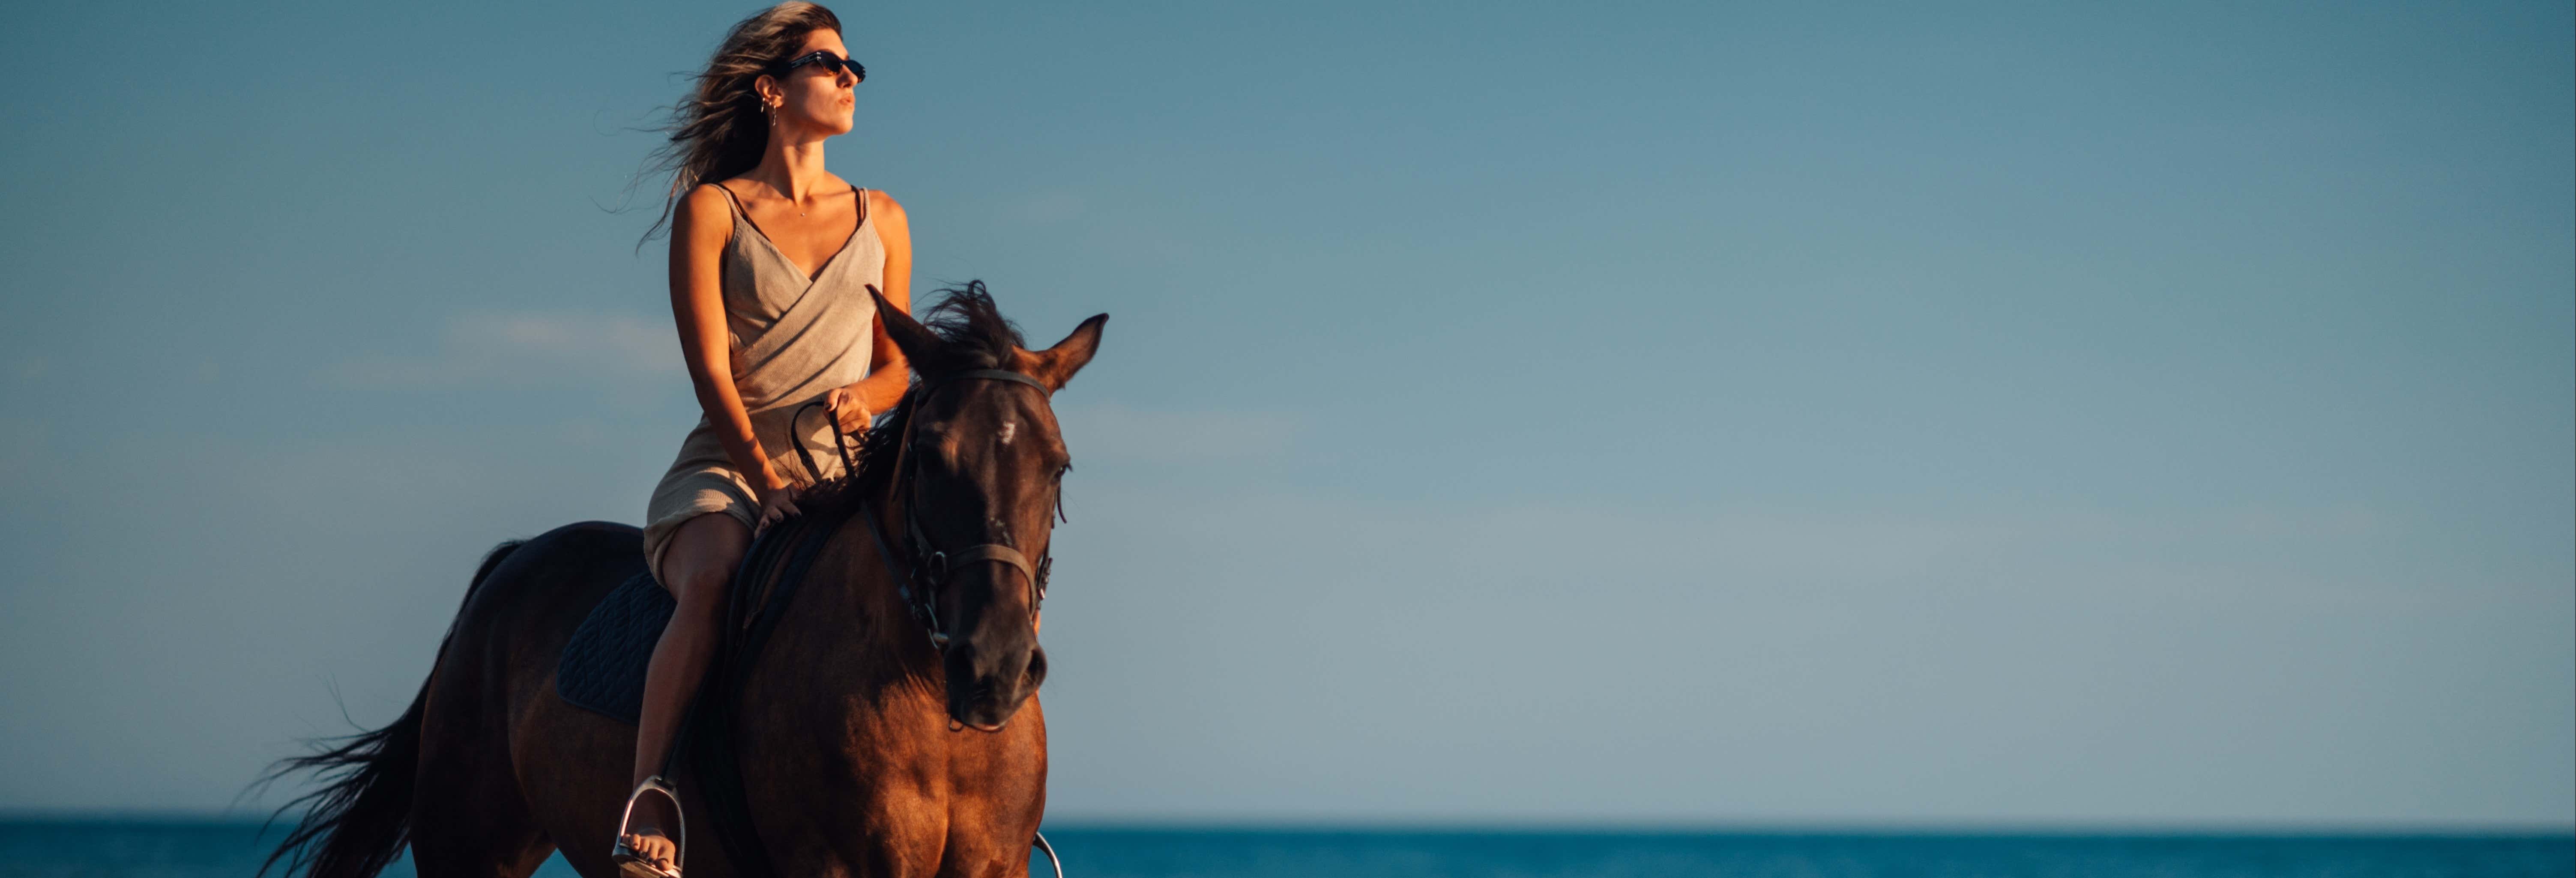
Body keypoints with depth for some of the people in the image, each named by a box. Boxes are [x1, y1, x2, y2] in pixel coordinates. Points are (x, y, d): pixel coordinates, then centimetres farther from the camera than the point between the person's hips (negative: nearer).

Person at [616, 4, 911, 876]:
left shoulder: (880, 220, 16)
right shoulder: (710, 211, 3)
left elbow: (897, 363, 16)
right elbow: (711, 366, -5)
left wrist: (864, 397, -9)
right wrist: (765, 477, -18)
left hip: (845, 470, 4)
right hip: (726, 470, -4)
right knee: (713, 585, -37)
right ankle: (648, 802, -40)